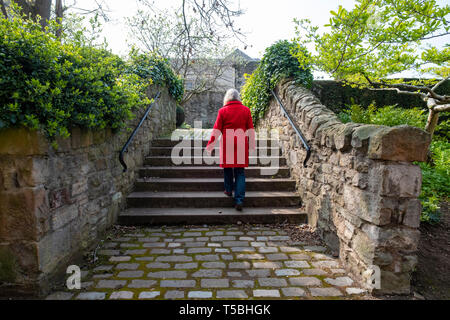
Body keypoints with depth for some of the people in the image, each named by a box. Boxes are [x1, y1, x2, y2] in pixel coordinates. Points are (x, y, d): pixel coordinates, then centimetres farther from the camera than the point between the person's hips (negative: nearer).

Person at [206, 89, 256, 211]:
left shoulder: (223, 111, 0)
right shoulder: (246, 110, 5)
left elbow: (216, 130, -1)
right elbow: (251, 129, 7)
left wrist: (210, 146, 6)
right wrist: (251, 145, 16)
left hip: (227, 143, -1)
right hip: (241, 144, 1)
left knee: (227, 167, 18)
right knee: (240, 171, 2)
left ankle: (229, 190, 32)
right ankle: (239, 200, -3)